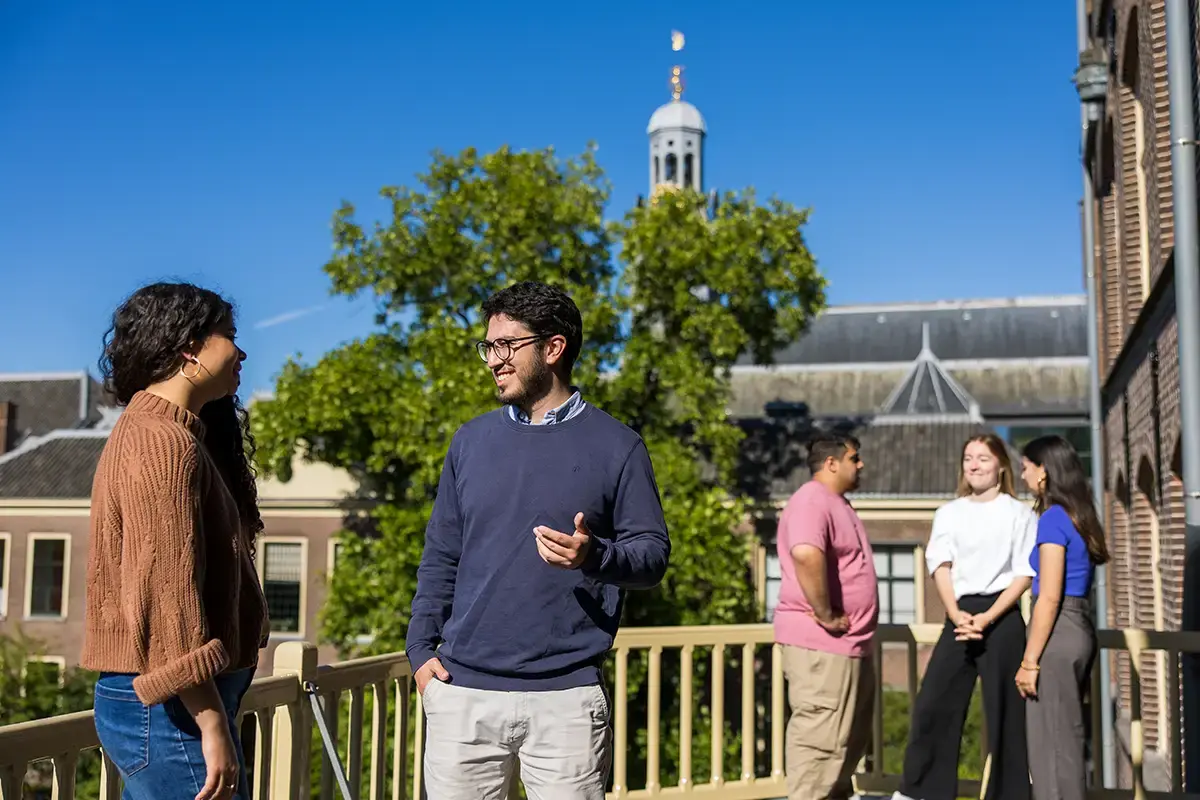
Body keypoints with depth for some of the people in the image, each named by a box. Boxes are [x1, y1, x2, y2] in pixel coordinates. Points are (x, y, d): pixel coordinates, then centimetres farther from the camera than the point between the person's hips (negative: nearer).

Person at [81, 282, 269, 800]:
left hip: (141, 700, 10)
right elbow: (165, 597, -22)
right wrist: (213, 725, -21)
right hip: (170, 707, -10)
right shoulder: (165, 444, -15)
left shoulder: (145, 431, 16)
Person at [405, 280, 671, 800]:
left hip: (566, 699, -3)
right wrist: (421, 649, 4)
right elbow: (440, 557, 13)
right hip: (462, 691, 3)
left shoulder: (615, 446, 0)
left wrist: (594, 557, -21)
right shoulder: (472, 440, 10)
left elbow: (653, 553, -1)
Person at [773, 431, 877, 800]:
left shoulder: (838, 504, 18)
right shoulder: (812, 501, -15)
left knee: (850, 736, 19)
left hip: (852, 642, 11)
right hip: (821, 644, -11)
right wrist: (825, 615, -26)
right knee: (820, 736, -7)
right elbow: (806, 555, -34)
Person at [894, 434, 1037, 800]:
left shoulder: (1020, 514, 4)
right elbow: (940, 566, 2)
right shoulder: (949, 513, 12)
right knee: (933, 705, -1)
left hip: (1002, 618, -3)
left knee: (1004, 711, 1)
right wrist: (956, 615, -14)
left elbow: (1024, 574, -3)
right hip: (959, 616, 3)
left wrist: (988, 618, -14)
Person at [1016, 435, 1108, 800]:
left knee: (1052, 740, -2)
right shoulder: (1078, 515, 14)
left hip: (1059, 632, -9)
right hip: (1079, 628, 9)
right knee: (1068, 737, 15)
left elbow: (1050, 597, -18)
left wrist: (1029, 660, -17)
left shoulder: (1053, 518, -13)